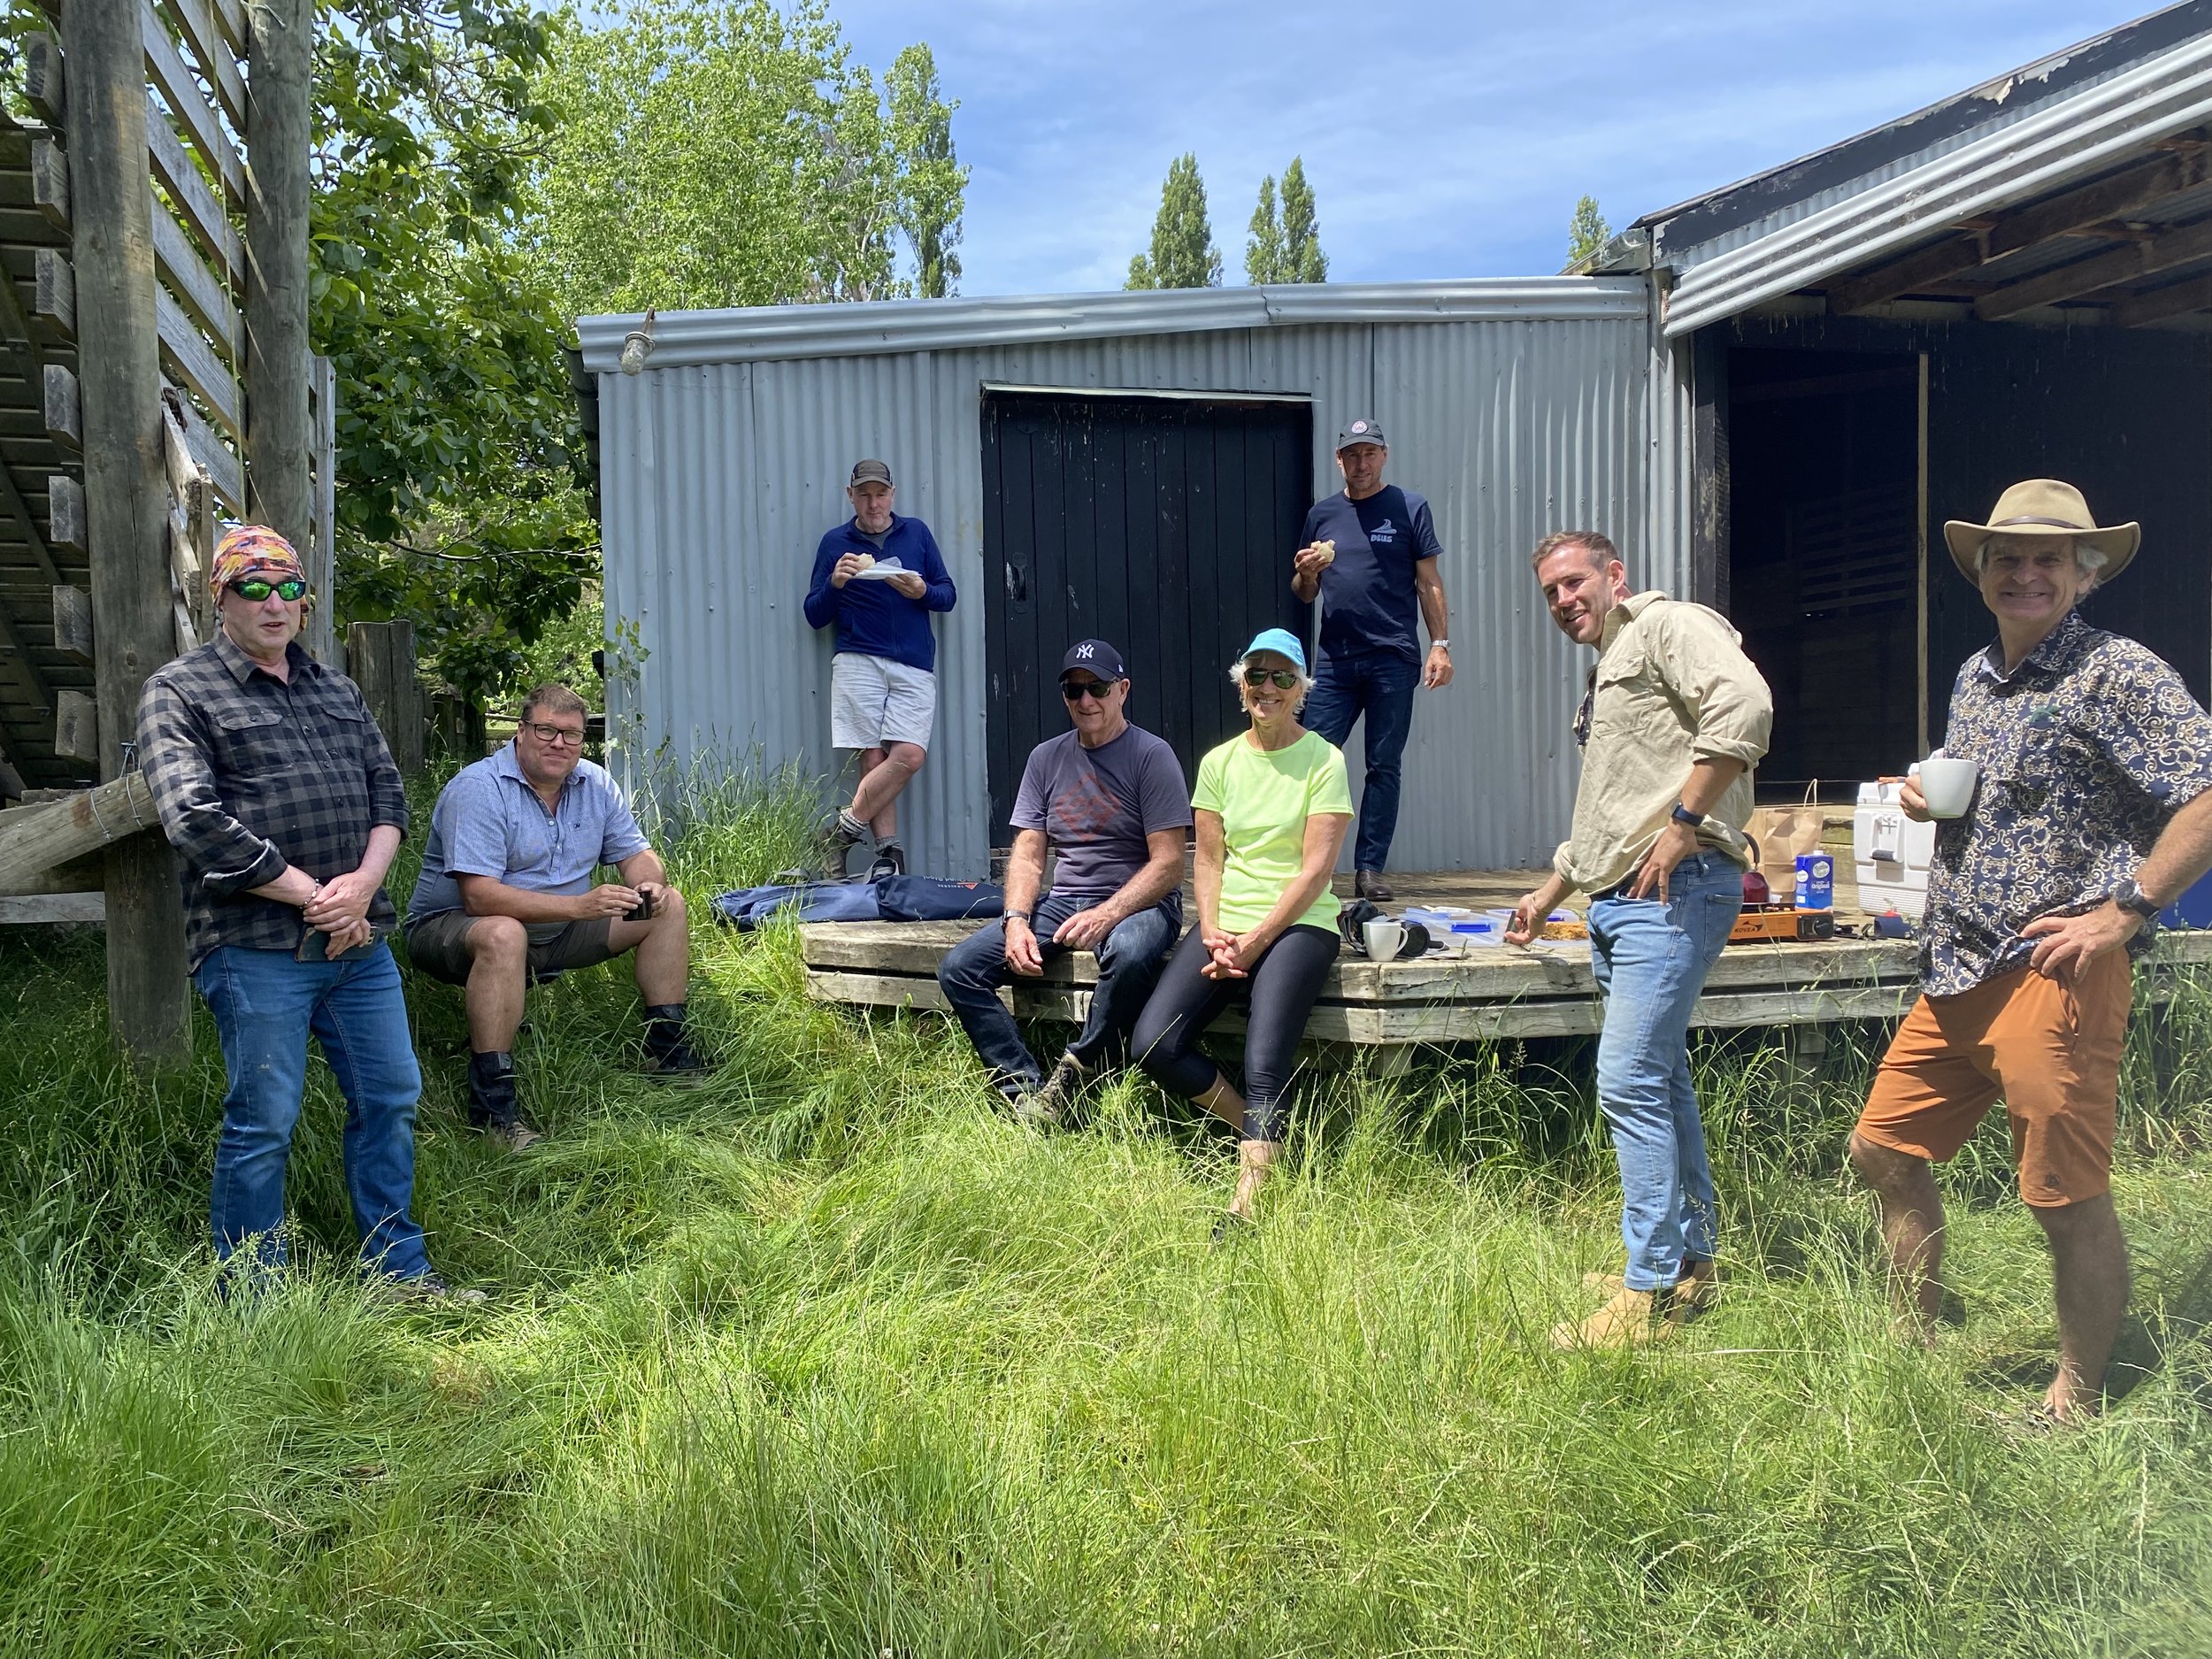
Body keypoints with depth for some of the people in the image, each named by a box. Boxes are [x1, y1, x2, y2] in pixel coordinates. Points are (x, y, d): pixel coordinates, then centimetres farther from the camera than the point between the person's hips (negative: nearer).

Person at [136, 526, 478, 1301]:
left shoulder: (335, 688, 17)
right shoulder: (179, 691, -2)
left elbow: (387, 788, 13)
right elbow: (195, 821, -14)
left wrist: (364, 883, -6)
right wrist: (310, 896, -14)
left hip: (359, 940, 6)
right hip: (256, 948, -6)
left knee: (390, 1099, 11)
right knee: (262, 1127, 1)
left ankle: (398, 1268, 26)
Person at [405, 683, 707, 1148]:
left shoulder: (595, 784, 1)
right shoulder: (478, 789, -22)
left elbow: (637, 854, 5)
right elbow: (480, 897, -30)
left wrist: (650, 885, -21)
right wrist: (578, 905, -39)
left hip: (556, 932, 7)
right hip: (452, 927, -7)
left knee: (667, 905, 0)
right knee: (504, 934, -42)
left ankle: (667, 1048, 5)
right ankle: (491, 1102, -35)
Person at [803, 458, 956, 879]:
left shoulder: (916, 533, 15)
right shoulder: (835, 542, 12)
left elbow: (949, 595, 15)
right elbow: (814, 616, 10)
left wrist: (922, 591, -7)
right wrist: (835, 584, -9)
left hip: (914, 666, 1)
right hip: (858, 661, -1)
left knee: (909, 755, -15)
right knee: (873, 758, -10)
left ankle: (844, 828, -4)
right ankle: (889, 854, -5)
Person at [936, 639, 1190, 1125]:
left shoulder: (1151, 755, -5)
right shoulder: (1046, 759, 12)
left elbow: (1168, 863, -12)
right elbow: (1028, 854, 8)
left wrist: (1106, 915, -25)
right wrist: (1016, 920, -11)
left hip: (1139, 902, -5)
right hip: (1063, 902, 5)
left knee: (1130, 952, -41)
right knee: (958, 968, -13)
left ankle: (1074, 1075, -18)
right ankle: (1027, 1091, -16)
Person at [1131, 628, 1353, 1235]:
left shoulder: (1324, 761, -2)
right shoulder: (1219, 762, 12)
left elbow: (1315, 870, -8)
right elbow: (1207, 859, 10)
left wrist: (1253, 942, -13)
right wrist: (1212, 934, -7)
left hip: (1297, 924, -5)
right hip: (1225, 923, 5)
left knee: (1264, 1064, -25)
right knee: (1153, 1046, -13)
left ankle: (1243, 1211, -23)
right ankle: (1265, 1135, 6)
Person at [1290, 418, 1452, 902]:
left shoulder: (1409, 508, 6)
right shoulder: (1322, 514, 14)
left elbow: (1429, 583, 5)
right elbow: (1304, 594, 20)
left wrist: (1440, 645, -5)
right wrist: (1306, 572, -3)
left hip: (1393, 659, -2)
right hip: (1335, 659, 2)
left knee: (1384, 767, 1)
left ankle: (1369, 870, 6)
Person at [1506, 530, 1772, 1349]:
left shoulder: (1670, 626, -4)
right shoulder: (1604, 675, 27)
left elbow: (1745, 706, -23)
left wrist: (1684, 823, -22)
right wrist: (1550, 893, 34)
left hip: (1674, 889, -11)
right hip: (1616, 899, 11)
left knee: (1630, 1080, -13)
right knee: (1660, 1080, 13)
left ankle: (1651, 1291, -7)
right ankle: (1691, 1264, 23)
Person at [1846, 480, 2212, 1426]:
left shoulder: (2115, 675, -9)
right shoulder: (1974, 679, 15)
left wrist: (2124, 911, -18)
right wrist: (1926, 799, 7)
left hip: (2054, 975, -8)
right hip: (1957, 974, 9)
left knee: (2068, 1198, 0)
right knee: (1883, 1149, 13)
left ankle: (2076, 1404, 17)